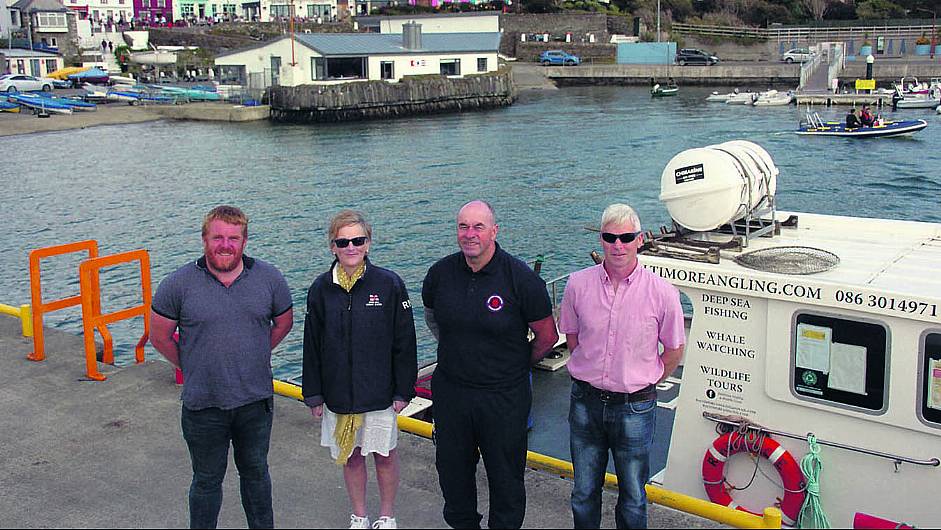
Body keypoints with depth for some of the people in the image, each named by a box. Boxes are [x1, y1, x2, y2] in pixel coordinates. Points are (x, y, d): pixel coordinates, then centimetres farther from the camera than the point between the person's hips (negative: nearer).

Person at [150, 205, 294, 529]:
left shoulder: (269, 279, -4)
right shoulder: (179, 284, -9)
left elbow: (283, 322, 12)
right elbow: (160, 336, 1)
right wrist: (191, 367, 3)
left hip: (255, 400, 2)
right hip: (203, 405, -2)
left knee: (255, 472, 20)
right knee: (207, 480, 13)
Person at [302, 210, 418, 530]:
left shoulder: (389, 284, -9)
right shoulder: (321, 288, -2)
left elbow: (404, 342, -5)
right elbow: (312, 345, 4)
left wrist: (403, 390, -5)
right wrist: (314, 395, 4)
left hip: (379, 393, -2)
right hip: (338, 393, 2)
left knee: (384, 455, 9)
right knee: (351, 456, 14)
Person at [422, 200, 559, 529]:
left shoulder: (520, 278, -15)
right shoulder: (440, 273, -3)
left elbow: (547, 337, -5)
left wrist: (516, 365, 7)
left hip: (504, 398, -4)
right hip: (450, 391, 4)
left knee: (505, 476, 11)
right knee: (452, 471, 19)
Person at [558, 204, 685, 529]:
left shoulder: (662, 293, -12)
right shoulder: (578, 284, -6)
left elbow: (674, 350, 2)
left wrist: (646, 383, 7)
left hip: (635, 409, -2)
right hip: (586, 402, 2)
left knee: (633, 498, 14)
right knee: (584, 493, 16)